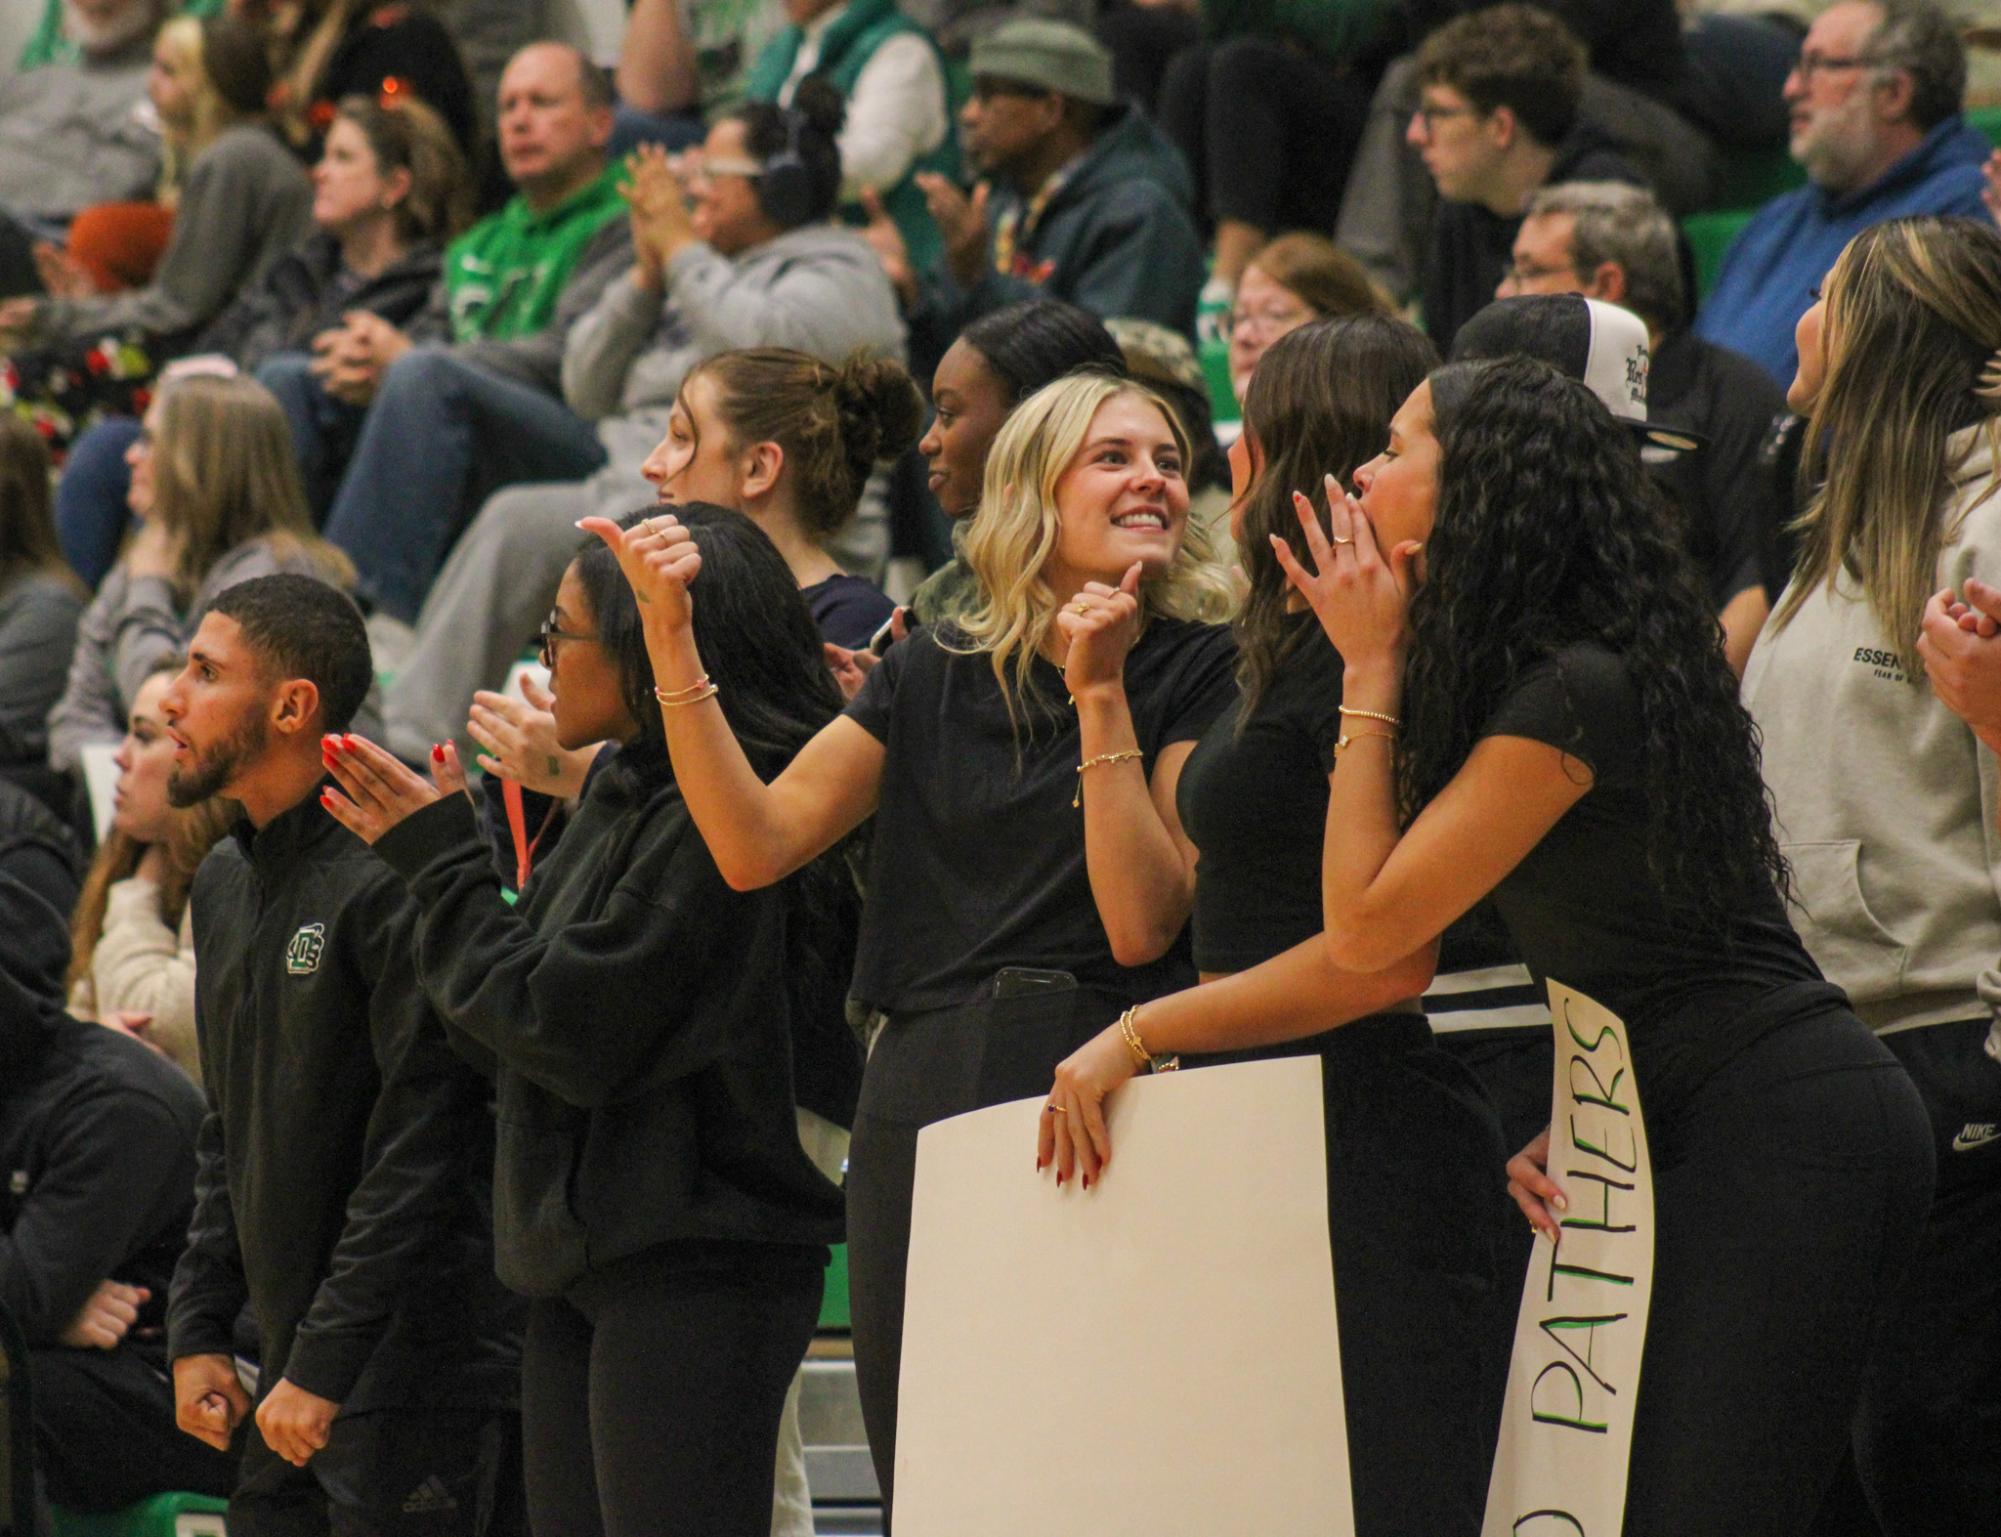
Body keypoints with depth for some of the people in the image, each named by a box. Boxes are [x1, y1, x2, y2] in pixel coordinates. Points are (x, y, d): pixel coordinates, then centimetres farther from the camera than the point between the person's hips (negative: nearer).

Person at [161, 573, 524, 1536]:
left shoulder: (394, 878, -15)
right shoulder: (224, 885, 15)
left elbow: (423, 1150, -18)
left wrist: (322, 1368, -18)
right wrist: (196, 1330, 13)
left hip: (428, 1375, -9)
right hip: (296, 1363, 9)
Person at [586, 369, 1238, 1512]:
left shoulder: (1201, 670, 3)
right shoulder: (936, 677, 14)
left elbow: (1143, 924, -7)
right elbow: (756, 844, 5)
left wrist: (1100, 695, -10)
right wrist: (672, 637, -2)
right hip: (922, 1105, 4)